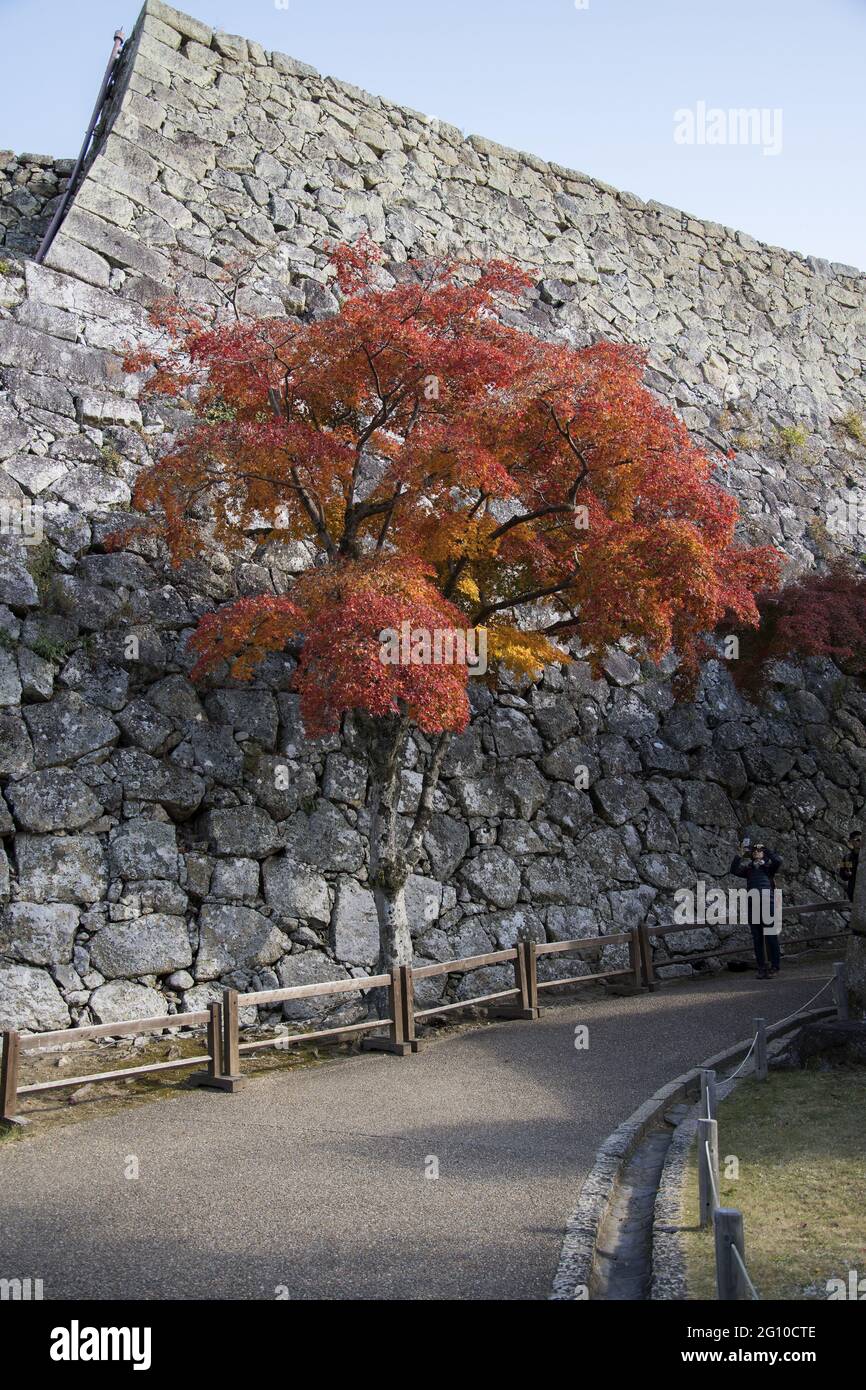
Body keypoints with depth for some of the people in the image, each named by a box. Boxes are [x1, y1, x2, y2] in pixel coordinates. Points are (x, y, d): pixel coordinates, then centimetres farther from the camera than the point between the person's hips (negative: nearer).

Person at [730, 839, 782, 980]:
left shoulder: (769, 866, 9)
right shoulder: (748, 868, 15)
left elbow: (778, 861, -12)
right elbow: (734, 870, -1)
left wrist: (765, 849, -6)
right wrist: (740, 854, -7)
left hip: (768, 904, -3)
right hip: (752, 905, 3)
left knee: (771, 936, -3)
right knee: (757, 938, 5)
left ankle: (774, 967, 3)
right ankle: (761, 968, 10)